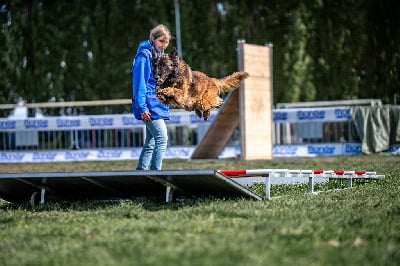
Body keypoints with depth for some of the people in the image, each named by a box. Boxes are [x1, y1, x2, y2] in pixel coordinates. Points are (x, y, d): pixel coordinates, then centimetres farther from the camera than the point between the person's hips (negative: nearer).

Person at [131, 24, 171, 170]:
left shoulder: (160, 54, 16)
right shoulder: (144, 55, -12)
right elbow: (139, 82, -16)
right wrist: (142, 107, -20)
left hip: (158, 106, 9)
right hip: (150, 106, -9)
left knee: (150, 143, 12)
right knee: (162, 138, -14)